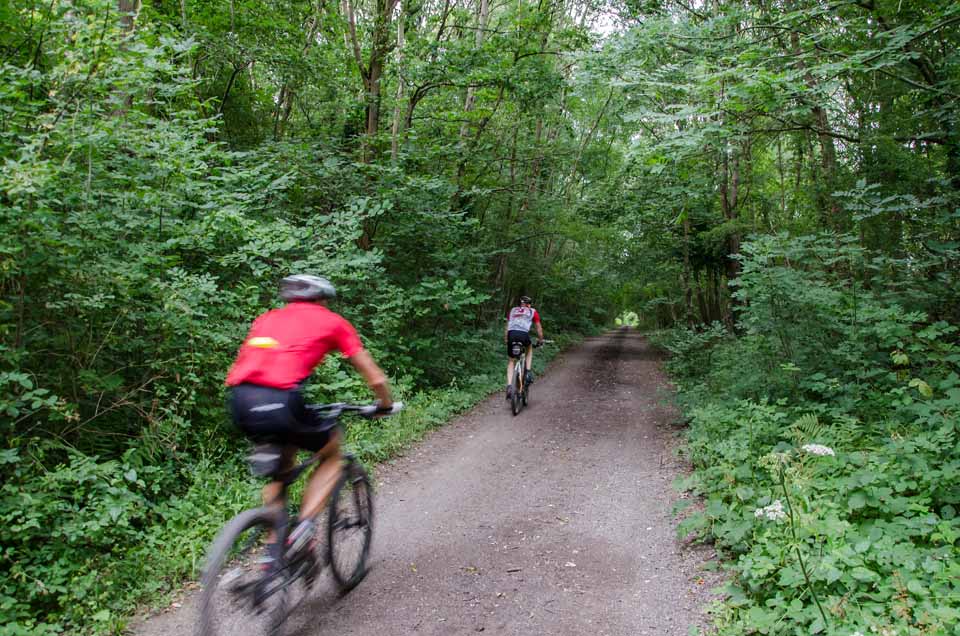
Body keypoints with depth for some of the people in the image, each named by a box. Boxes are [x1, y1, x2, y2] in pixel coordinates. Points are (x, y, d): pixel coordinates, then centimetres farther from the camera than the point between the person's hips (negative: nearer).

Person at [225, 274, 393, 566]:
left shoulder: (267, 318, 29)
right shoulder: (332, 321, 17)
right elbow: (376, 379, 16)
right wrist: (386, 405, 35)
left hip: (239, 402, 5)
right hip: (279, 403, -5)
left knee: (280, 463, 31)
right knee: (332, 456, 23)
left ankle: (274, 547, 26)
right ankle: (303, 528, 5)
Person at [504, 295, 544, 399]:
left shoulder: (512, 311, 29)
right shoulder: (532, 311, 23)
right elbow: (539, 328, 25)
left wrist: (506, 340, 33)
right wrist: (541, 341, 36)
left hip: (511, 335, 2)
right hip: (524, 335, -2)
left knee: (510, 361, 16)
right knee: (529, 349, 33)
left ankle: (509, 386, 0)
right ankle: (528, 372, 19)